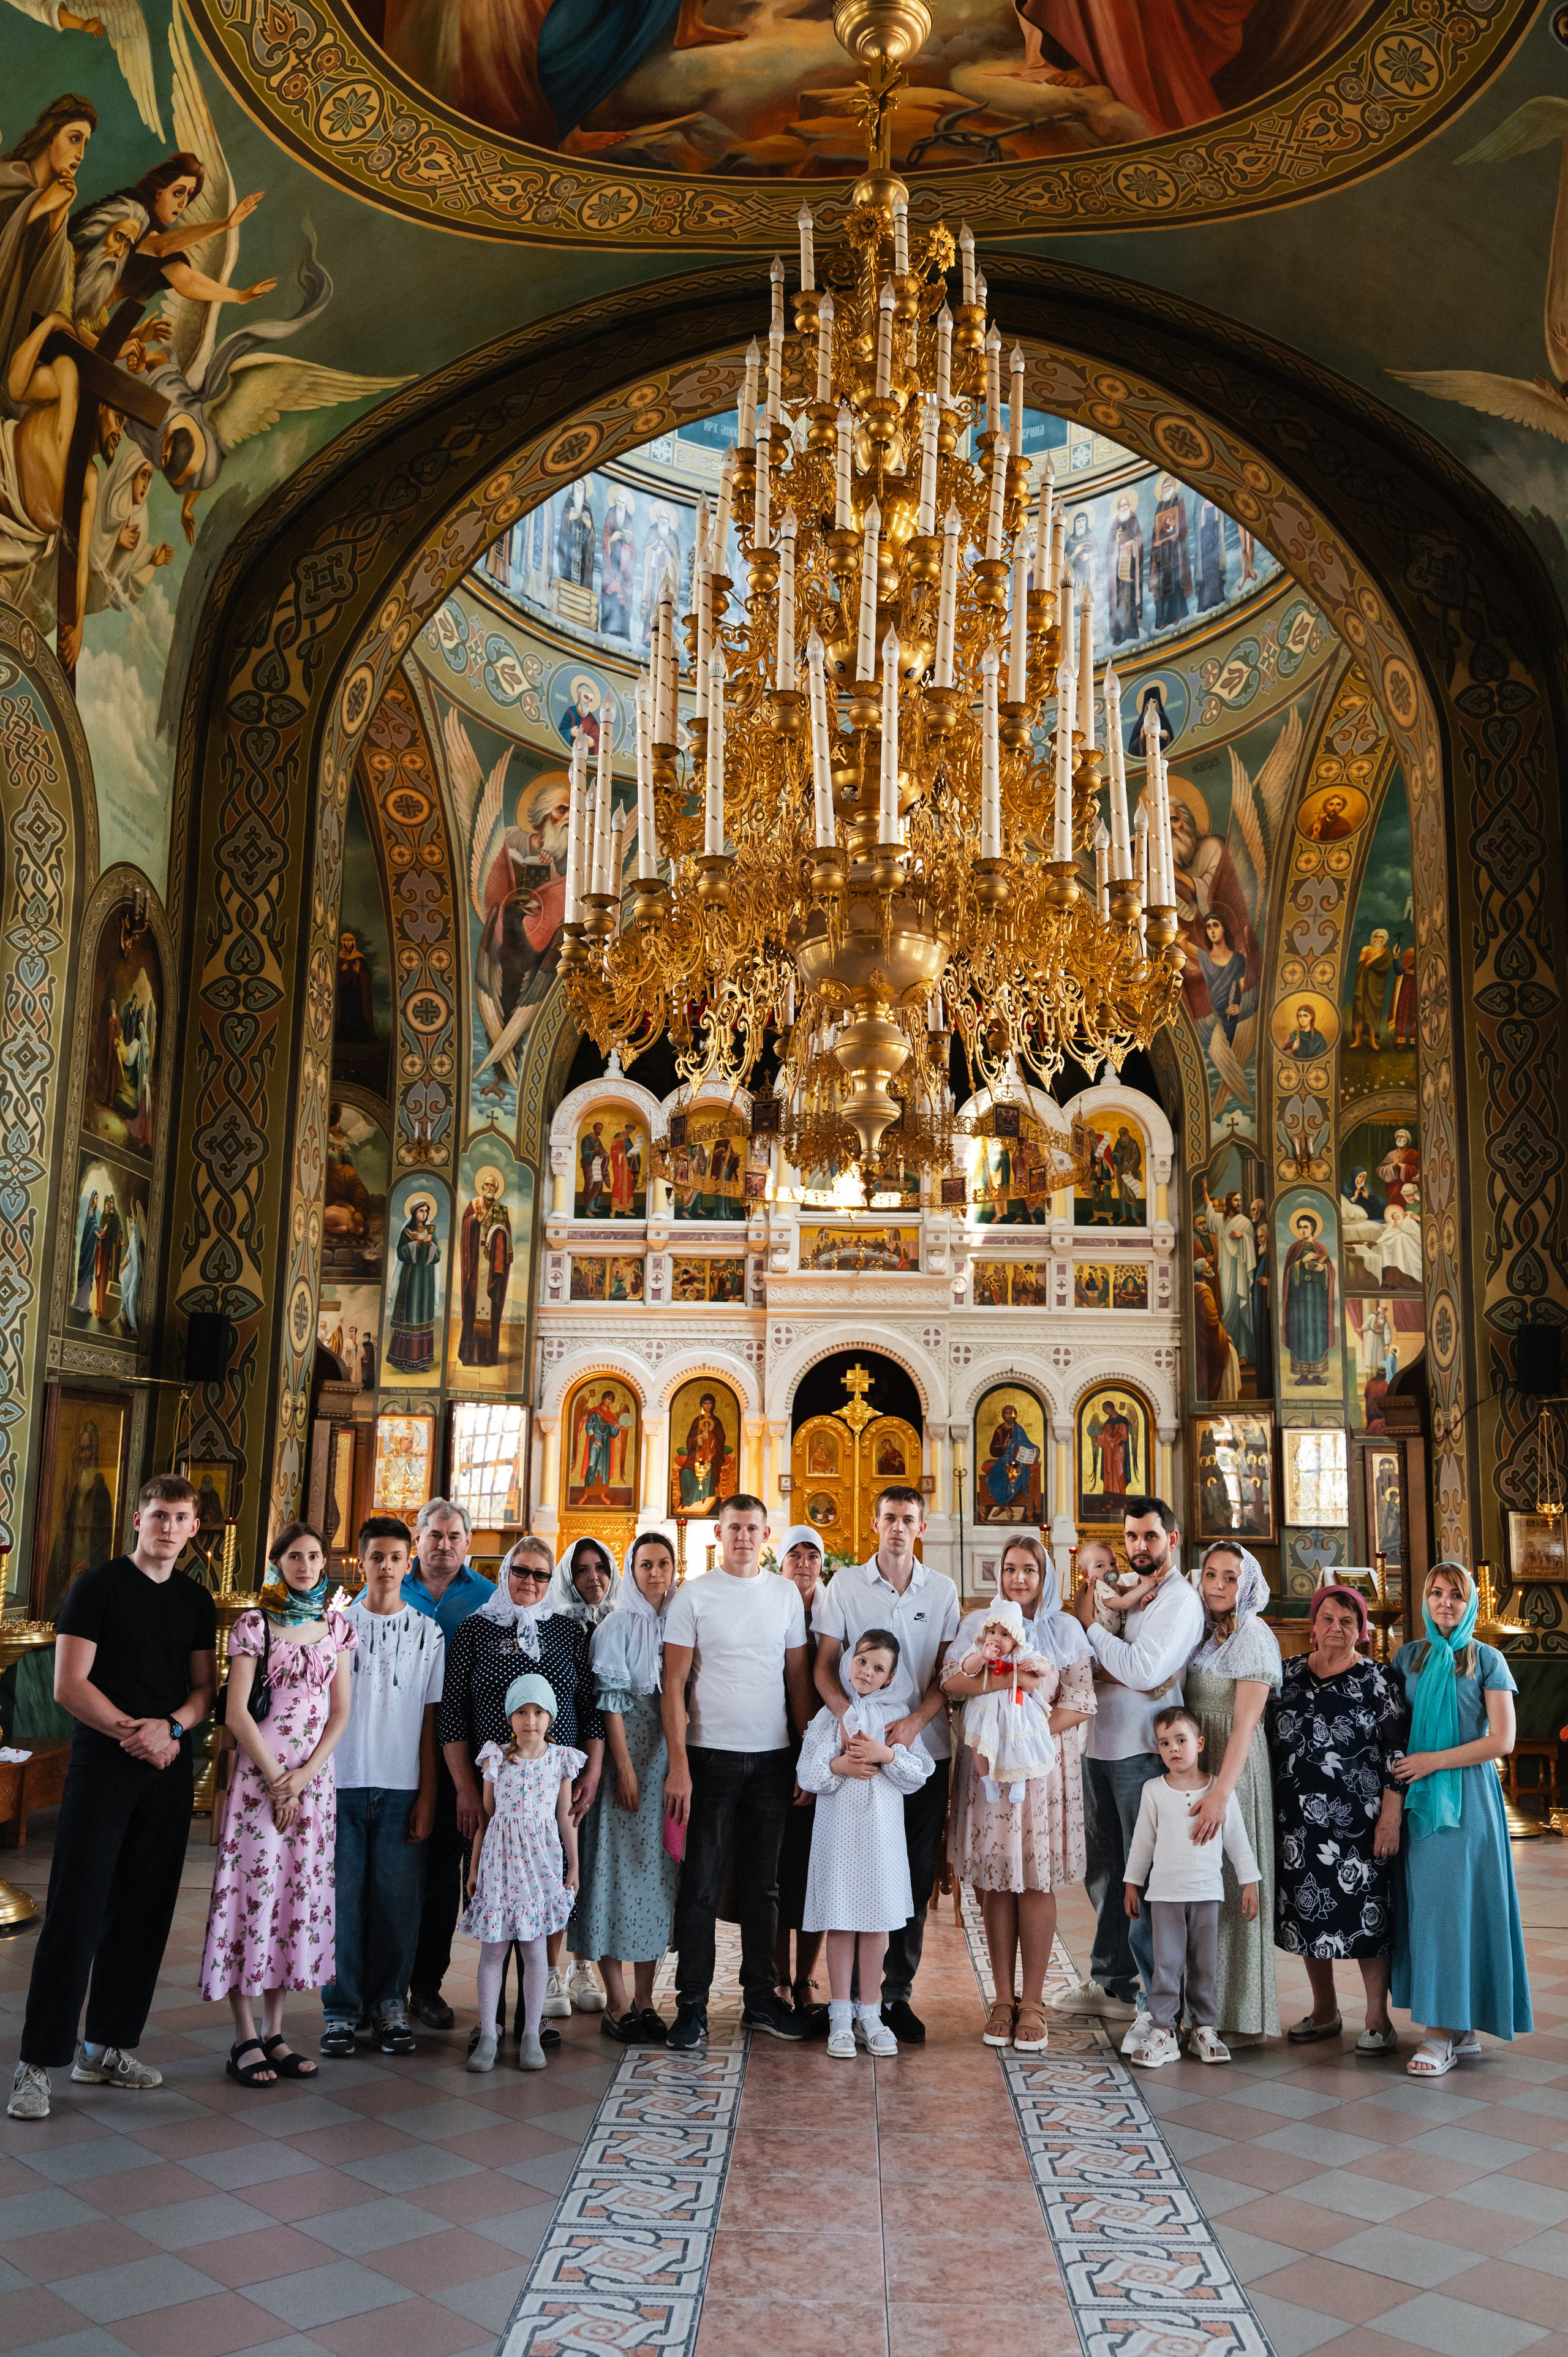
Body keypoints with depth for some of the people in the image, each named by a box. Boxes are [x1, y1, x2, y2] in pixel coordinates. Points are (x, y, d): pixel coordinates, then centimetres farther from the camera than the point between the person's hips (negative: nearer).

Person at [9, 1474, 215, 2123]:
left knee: (143, 1913, 8)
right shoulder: (99, 1585, -4)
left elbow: (205, 1688, 12)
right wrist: (135, 1733, -14)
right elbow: (69, 1686, -9)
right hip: (102, 1768, -5)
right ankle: (38, 2062, 3)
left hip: (169, 1772, 5)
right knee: (75, 1915, -5)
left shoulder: (195, 1601, 11)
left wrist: (170, 1726, -9)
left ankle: (108, 2046, 20)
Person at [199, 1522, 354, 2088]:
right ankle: (245, 2038, 4)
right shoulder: (254, 1624, -3)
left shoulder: (337, 1628, 9)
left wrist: (304, 1776, -5)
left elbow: (340, 1713, 7)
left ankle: (275, 2032, 14)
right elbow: (237, 1712, -7)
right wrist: (276, 1778, -10)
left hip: (315, 1778, 4)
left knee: (300, 1892, 5)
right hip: (258, 1775, -4)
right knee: (254, 1888, -5)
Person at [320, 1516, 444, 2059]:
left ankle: (389, 2004, 16)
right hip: (341, 1784, 0)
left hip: (401, 1789, 0)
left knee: (397, 1900, 1)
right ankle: (341, 2009, 13)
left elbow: (430, 1721, 6)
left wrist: (427, 1797, 1)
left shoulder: (428, 1632, 7)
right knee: (342, 1899, 1)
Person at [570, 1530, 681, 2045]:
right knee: (621, 1867, -5)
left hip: (669, 1760, 5)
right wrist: (625, 1767, -14)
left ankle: (644, 2001, 13)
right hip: (628, 1755, -5)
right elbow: (610, 1700, -8)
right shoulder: (617, 1624, -3)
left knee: (658, 1869, 6)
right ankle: (617, 2005, 2)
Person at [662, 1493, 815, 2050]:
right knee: (700, 1884, 1)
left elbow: (798, 1678, 11)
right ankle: (692, 2006, 10)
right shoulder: (693, 1597, -2)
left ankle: (760, 1998, 23)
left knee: (763, 1883, 12)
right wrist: (679, 1764, -11)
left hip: (773, 1756, 3)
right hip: (711, 1754, -3)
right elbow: (675, 1685, -5)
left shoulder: (786, 1595, 7)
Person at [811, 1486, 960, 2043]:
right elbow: (824, 1666, 0)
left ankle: (897, 1992, 17)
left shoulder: (942, 1590, 6)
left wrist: (915, 1721, -12)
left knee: (917, 1877, 5)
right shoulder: (846, 1584, 2)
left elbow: (949, 1672, 5)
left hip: (925, 1749, 2)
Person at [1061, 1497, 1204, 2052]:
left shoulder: (1180, 1601, -8)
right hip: (1100, 1746, 8)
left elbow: (1143, 1671, -19)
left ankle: (1159, 2003, 3)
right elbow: (1095, 1667, 16)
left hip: (1143, 1753, -8)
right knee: (1103, 1871, 16)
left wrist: (1092, 1624, -10)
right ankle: (1111, 1983, 30)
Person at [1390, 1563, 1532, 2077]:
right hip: (1419, 1800, 4)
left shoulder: (1487, 1661, 0)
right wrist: (1399, 1773, 0)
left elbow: (1502, 1740, -7)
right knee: (1425, 1902, 1)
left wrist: (1433, 1761, -10)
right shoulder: (1408, 1658, 11)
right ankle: (1460, 2029, 9)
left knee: (1453, 1902, -6)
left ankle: (1444, 2034, -2)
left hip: (1467, 1794, -4)